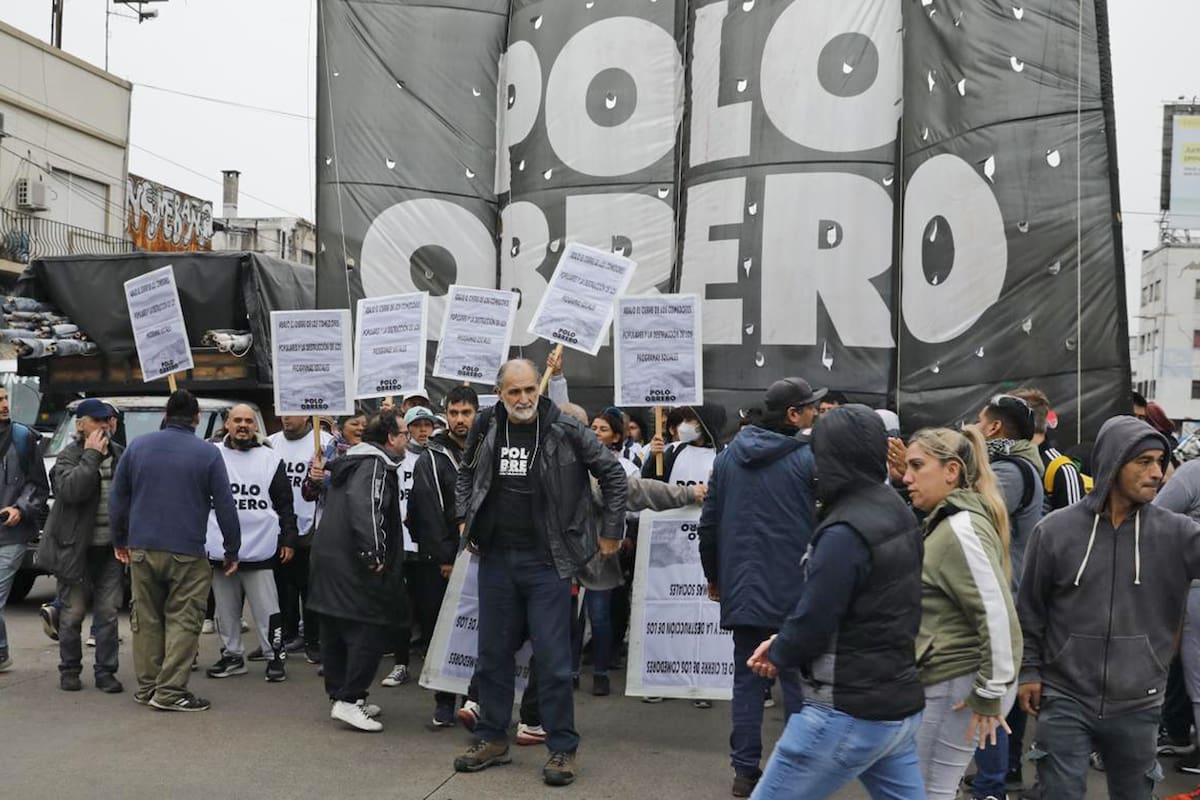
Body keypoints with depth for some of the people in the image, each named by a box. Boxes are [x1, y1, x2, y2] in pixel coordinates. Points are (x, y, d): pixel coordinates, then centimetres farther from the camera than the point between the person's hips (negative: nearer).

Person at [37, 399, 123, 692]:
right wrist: (92, 455, -21)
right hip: (77, 547, -4)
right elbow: (70, 490, -26)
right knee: (73, 613, 5)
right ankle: (69, 670, 19)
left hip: (111, 547, 4)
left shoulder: (120, 454, 9)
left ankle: (106, 671, 11)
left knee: (108, 612, 4)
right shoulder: (68, 457, -6)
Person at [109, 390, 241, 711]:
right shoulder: (207, 453, -5)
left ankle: (147, 686, 18)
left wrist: (120, 540, 18)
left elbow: (117, 498, 8)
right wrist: (232, 551, 3)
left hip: (141, 549, 4)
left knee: (146, 619, 13)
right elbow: (225, 507, -5)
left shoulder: (137, 445, 5)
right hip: (186, 552, -4)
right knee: (182, 621, 1)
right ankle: (170, 691, -2)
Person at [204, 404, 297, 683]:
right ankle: (232, 655, 23)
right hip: (219, 549, 2)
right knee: (226, 608, 10)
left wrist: (289, 539, 3)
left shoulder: (271, 459, 5)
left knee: (266, 606, 0)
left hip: (260, 549, -1)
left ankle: (274, 656, 10)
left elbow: (284, 504, 8)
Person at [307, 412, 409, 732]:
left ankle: (339, 695, 22)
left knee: (335, 632, 14)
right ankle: (349, 700, -10)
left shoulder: (350, 461, 20)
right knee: (371, 628, -8)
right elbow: (365, 506, -28)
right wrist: (373, 553, -28)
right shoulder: (375, 465, -13)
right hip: (354, 565, -11)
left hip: (328, 558, 11)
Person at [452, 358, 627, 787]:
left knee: (553, 658, -2)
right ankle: (493, 738, 26)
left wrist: (611, 532, 0)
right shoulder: (486, 427, 2)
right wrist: (464, 518, 12)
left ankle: (562, 748, 9)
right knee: (493, 652, 12)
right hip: (495, 558, 4)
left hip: (546, 560, -4)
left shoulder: (565, 430, -10)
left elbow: (613, 474, -1)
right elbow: (466, 473, 21)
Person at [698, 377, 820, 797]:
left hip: (742, 589, 4)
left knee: (747, 678, 9)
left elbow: (709, 522, 8)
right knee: (799, 681, 6)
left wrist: (714, 575, 17)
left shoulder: (729, 455, 5)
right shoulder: (809, 458, -9)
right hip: (793, 591, -4)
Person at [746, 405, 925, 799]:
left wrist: (777, 654, 2)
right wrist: (782, 642, 7)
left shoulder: (845, 533, -21)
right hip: (900, 705, 9)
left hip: (849, 715, -9)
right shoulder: (899, 514, 7)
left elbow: (813, 623, -19)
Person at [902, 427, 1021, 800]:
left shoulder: (960, 528, -18)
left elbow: (996, 614, -24)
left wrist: (990, 693, -20)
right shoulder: (946, 522, 13)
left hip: (957, 685, -10)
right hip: (950, 680, 10)